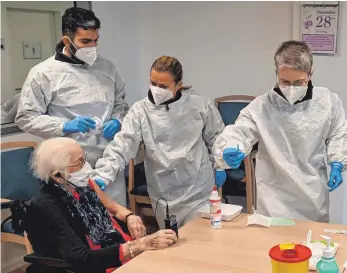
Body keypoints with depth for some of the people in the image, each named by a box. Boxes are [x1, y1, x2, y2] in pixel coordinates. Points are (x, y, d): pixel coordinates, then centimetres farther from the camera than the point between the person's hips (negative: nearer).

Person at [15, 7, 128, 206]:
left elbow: (121, 103, 19)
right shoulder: (44, 72, -6)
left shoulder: (107, 67, 8)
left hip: (110, 162, 4)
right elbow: (26, 118, -4)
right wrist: (65, 126, -18)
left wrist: (117, 120, -3)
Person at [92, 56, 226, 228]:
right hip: (164, 195, 0)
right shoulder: (140, 111, -9)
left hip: (199, 191, 0)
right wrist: (102, 176, -26)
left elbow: (216, 136, 10)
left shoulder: (199, 105, -5)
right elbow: (121, 147, -15)